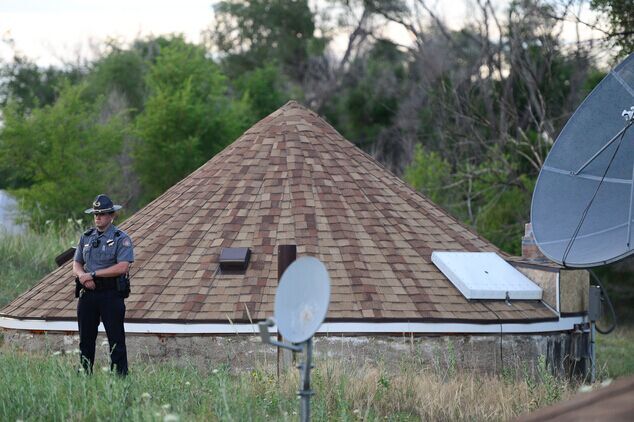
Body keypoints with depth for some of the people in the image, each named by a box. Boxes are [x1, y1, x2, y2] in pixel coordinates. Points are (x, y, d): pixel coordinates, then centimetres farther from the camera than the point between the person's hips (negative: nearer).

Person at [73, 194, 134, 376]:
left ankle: (120, 376, -2)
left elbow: (123, 267, -16)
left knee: (116, 340, -4)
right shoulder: (86, 237, 14)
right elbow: (77, 264, 14)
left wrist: (93, 274, -15)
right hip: (88, 293, 5)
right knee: (85, 340, 9)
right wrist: (82, 275, -10)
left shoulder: (121, 239, -4)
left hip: (111, 294, -5)